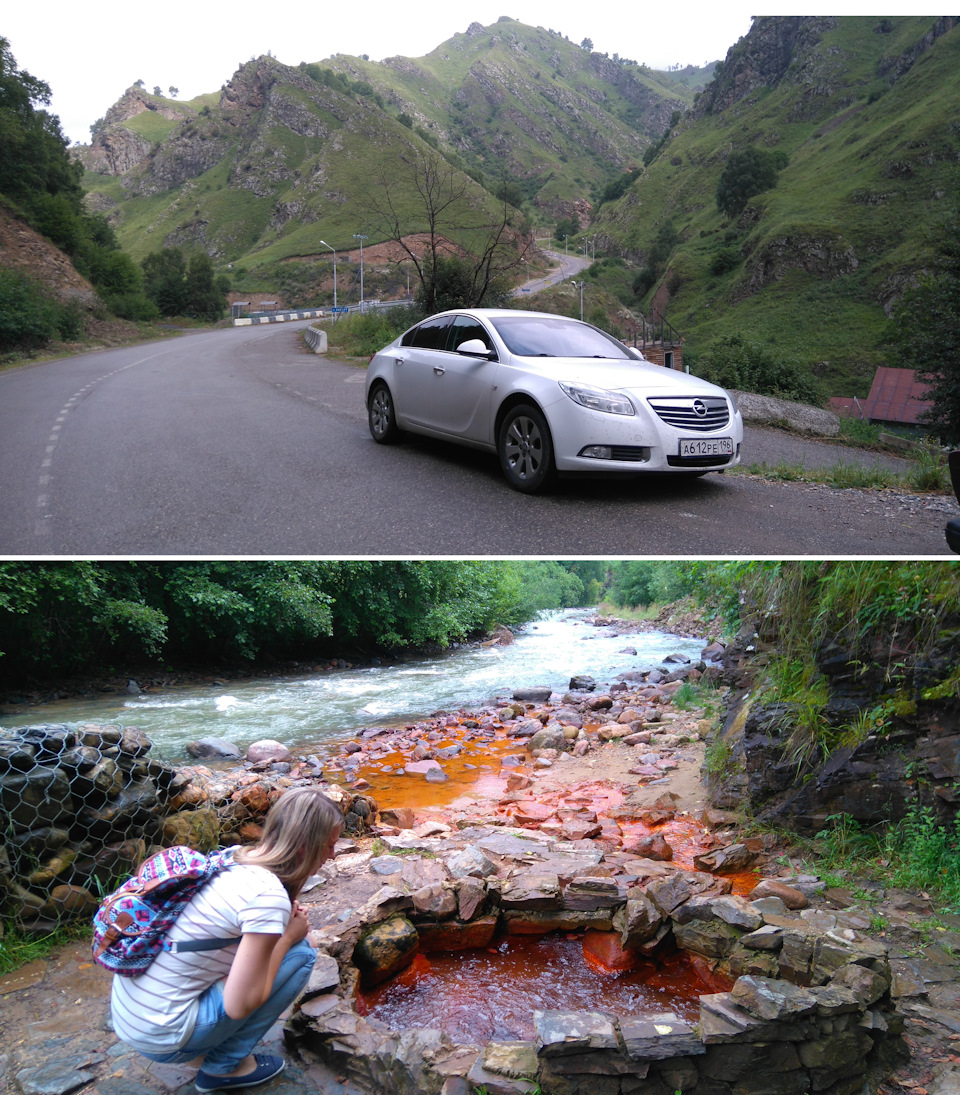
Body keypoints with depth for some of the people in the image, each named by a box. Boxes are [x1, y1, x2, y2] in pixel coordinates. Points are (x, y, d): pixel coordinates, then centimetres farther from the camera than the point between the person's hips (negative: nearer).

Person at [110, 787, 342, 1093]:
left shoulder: (233, 860, 0)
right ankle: (225, 1066, 5)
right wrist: (288, 936, -7)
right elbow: (239, 1005, -19)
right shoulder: (269, 895, -23)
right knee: (299, 953, -5)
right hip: (161, 1037, -8)